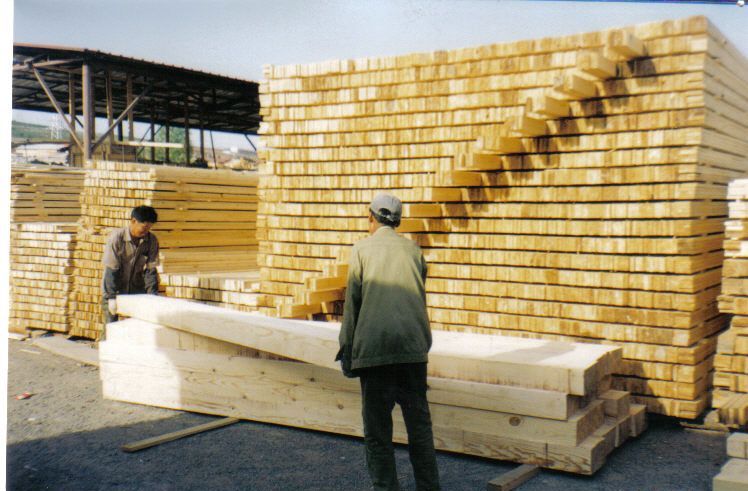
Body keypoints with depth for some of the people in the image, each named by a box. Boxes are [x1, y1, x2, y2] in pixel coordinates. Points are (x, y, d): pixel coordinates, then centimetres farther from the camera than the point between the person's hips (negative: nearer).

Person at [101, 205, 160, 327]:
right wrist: (112, 297, -21)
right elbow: (111, 270, -18)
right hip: (114, 290, -3)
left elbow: (150, 269, -5)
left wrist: (152, 294, -13)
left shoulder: (152, 241, -9)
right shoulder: (116, 237, -19)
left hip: (137, 289, 3)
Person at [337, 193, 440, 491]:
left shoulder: (362, 249, 3)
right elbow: (420, 299, 15)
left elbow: (352, 302, 1)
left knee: (377, 426, 5)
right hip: (413, 348, 3)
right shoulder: (413, 250, 12)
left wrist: (346, 351, 6)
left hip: (374, 349, -3)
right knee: (419, 422, 11)